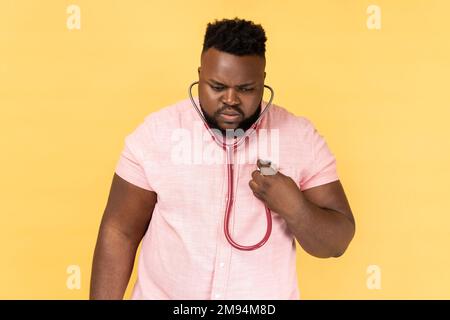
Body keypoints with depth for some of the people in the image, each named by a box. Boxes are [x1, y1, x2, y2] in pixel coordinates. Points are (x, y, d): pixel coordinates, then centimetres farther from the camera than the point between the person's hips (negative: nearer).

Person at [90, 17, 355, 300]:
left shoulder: (302, 138, -9)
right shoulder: (154, 133, -10)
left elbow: (337, 242, -7)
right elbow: (120, 231, -5)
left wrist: (295, 208, -24)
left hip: (265, 301, 1)